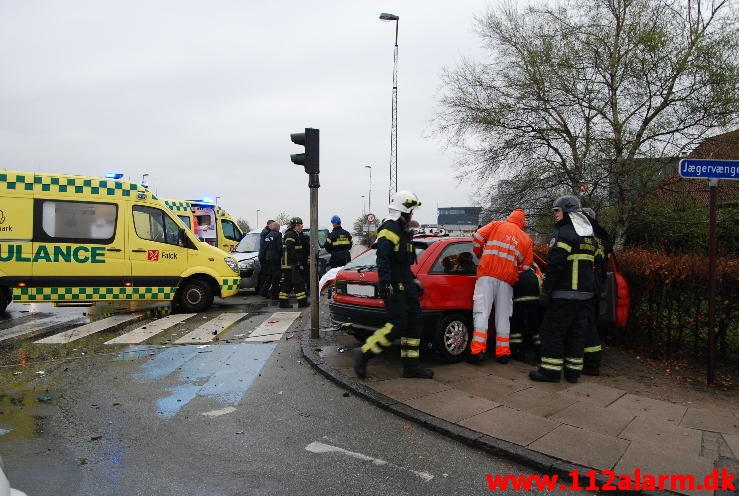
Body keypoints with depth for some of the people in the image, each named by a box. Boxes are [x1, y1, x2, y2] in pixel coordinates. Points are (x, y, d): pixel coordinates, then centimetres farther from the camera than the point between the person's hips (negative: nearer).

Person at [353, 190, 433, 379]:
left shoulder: (402, 231, 21)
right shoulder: (389, 229, -11)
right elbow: (382, 259, -22)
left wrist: (414, 281, 26)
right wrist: (385, 283, -30)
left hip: (405, 285, 10)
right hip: (394, 287, -10)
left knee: (414, 323, 9)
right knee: (397, 326, -13)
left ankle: (411, 366, 16)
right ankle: (364, 354, -2)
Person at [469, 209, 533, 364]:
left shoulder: (497, 225, 11)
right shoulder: (527, 239, 16)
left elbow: (477, 238, 0)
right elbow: (525, 265, 11)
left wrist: (480, 254, 16)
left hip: (487, 274, -2)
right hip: (507, 280, 2)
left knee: (482, 312, -6)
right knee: (503, 316, 9)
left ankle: (477, 350, -14)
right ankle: (503, 352, 12)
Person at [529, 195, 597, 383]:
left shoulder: (564, 233, -13)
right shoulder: (590, 237, 16)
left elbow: (555, 265, -19)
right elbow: (592, 264, 21)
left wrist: (546, 291, -14)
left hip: (564, 294, -8)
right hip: (585, 294, 8)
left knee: (553, 331, -1)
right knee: (577, 332, 12)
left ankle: (551, 369, 0)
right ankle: (573, 370, 16)